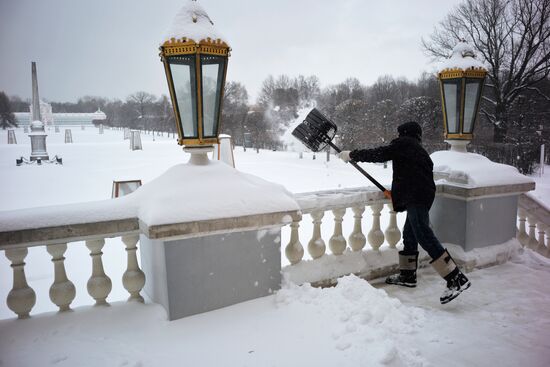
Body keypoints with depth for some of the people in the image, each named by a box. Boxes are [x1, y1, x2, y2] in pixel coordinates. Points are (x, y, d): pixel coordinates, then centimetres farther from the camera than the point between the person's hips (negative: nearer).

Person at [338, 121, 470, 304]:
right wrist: (398, 193, 23)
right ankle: (407, 275, 27)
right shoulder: (418, 149, 26)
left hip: (416, 197, -10)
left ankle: (456, 279, -18)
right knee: (409, 235, 17)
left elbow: (378, 154, -6)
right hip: (422, 195, 10)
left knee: (424, 236, -15)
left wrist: (351, 155, 2)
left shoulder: (403, 143, 0)